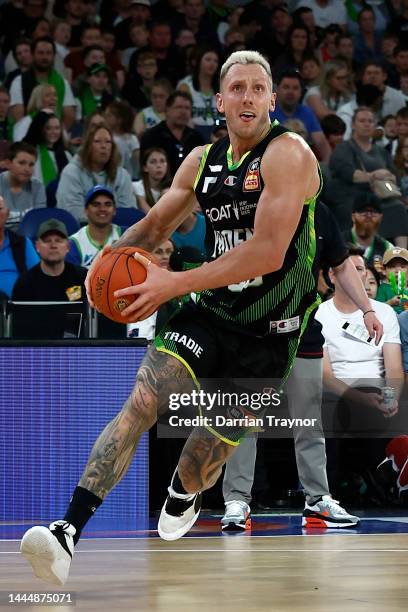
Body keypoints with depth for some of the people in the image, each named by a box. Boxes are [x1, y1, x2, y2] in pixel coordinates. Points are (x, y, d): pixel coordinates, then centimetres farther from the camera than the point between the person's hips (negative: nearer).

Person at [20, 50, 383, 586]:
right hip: (209, 316, 4)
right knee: (140, 402, -21)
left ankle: (182, 496, 47)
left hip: (268, 335, -4)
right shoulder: (203, 161, 5)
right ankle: (67, 532, -30)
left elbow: (268, 253, -27)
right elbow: (154, 226, 19)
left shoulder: (288, 154, -17)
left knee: (205, 457, 8)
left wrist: (175, 283, -28)